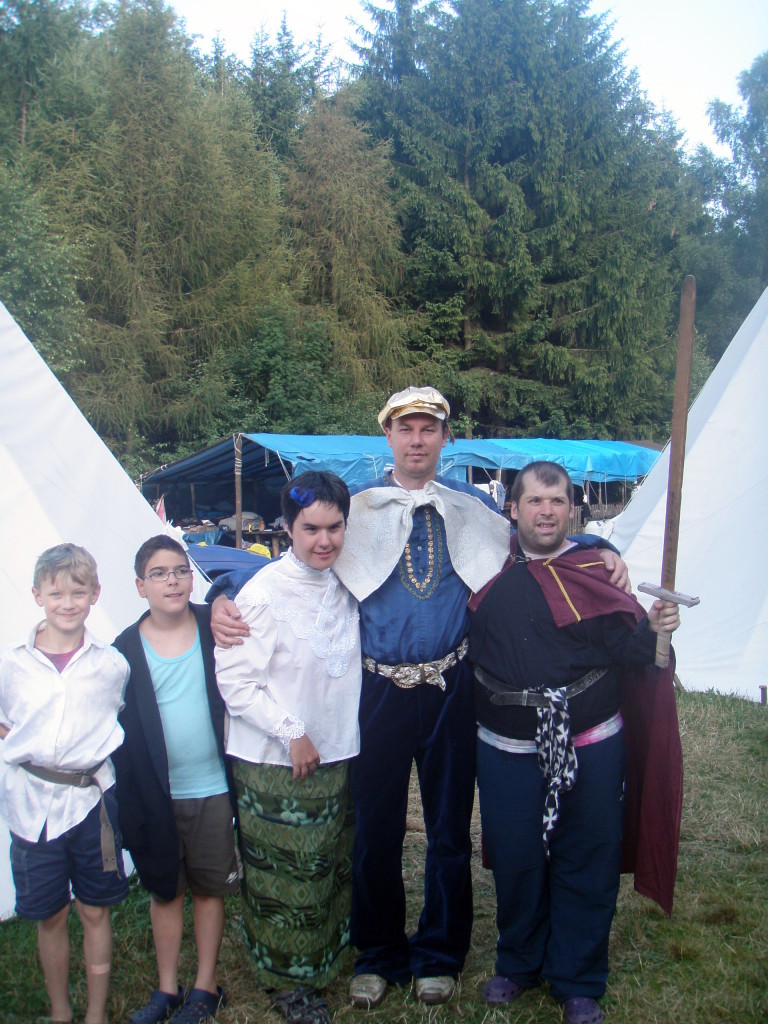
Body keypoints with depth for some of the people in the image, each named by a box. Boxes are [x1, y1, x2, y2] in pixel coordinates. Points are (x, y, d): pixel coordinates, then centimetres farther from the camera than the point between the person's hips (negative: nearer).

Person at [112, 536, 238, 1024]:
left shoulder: (214, 627, -5)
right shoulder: (126, 649, -4)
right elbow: (116, 725, -1)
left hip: (212, 788, 0)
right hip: (156, 795, 1)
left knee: (210, 888, 12)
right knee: (165, 890, 14)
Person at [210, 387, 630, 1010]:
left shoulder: (472, 506, 7)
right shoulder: (354, 508, 3)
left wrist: (601, 550, 2)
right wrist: (228, 597, -11)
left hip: (450, 688, 1)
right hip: (380, 690, -1)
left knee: (450, 825, 12)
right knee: (375, 826, 10)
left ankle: (439, 956, 33)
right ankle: (378, 956, 32)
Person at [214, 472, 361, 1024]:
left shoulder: (348, 584, 2)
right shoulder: (263, 592, -18)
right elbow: (235, 679, -16)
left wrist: (333, 736, 10)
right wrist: (292, 734, -16)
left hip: (337, 753, 6)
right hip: (276, 762, -6)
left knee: (332, 869, 18)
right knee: (286, 877, 7)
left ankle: (325, 964, 38)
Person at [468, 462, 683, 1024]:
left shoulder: (597, 568, -3)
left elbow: (627, 650, -9)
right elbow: (469, 645, 9)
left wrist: (655, 629, -26)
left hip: (589, 746, -1)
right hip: (508, 748, 2)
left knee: (586, 864, 8)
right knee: (515, 861, 12)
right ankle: (518, 962, 36)